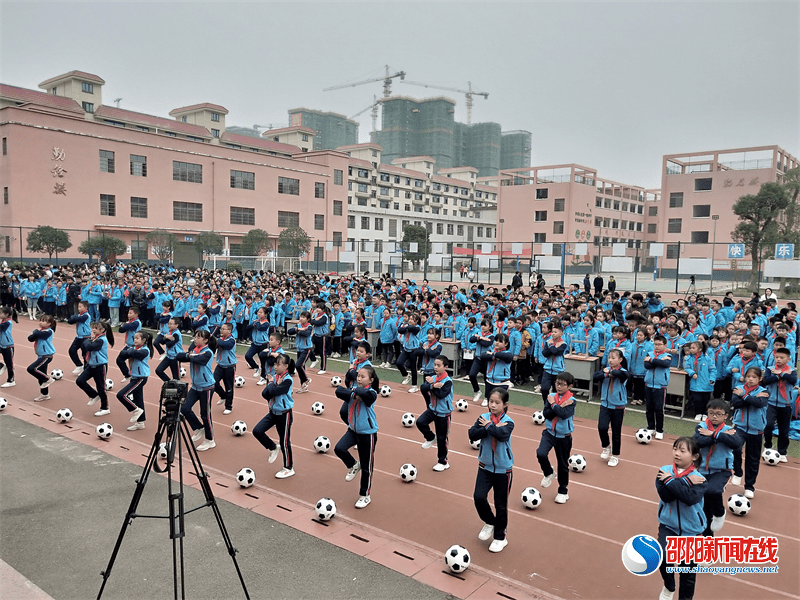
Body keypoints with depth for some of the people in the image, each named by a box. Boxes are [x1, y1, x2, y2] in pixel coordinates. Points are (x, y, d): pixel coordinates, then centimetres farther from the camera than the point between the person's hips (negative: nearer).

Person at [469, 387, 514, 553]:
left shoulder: (508, 422, -14)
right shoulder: (483, 418, -4)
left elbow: (502, 434, -35)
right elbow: (472, 434, -18)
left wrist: (488, 426, -20)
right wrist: (493, 427, -25)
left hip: (503, 469, -2)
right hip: (485, 466, 3)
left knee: (501, 504, 8)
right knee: (479, 496, -10)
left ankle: (500, 537, 28)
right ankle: (489, 523, 20)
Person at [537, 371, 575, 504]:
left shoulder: (571, 401, -12)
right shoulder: (551, 396, -3)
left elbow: (564, 414, -29)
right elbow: (546, 414, -11)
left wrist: (553, 405, -18)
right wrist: (559, 407, -21)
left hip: (564, 436, -2)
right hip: (549, 433, 2)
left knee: (563, 465, 10)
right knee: (541, 453, -22)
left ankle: (563, 491, 31)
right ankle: (548, 474, 10)